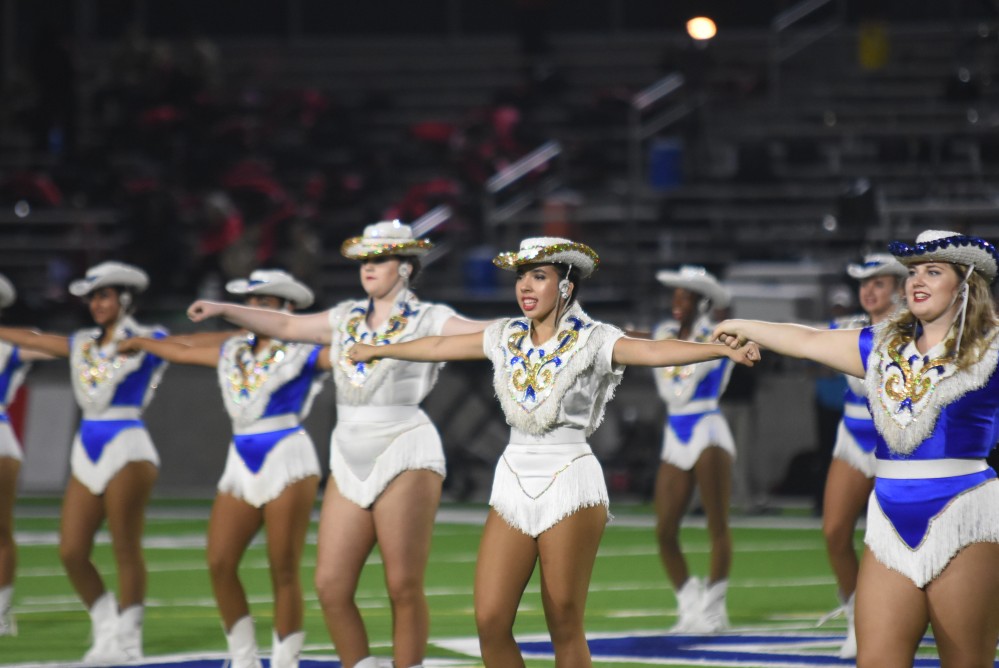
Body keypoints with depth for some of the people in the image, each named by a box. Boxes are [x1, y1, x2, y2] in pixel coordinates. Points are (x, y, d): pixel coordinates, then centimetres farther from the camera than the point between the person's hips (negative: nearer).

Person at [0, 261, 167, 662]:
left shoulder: (148, 341, 0)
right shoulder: (82, 345, 15)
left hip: (127, 449, -6)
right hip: (87, 451, 6)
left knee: (125, 550, -3)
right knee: (71, 552, 1)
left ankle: (127, 637, 6)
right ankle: (107, 625, 17)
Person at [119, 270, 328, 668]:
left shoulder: (300, 352, -1)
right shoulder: (234, 352, 16)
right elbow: (182, 351, 31)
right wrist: (140, 343, 43)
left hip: (286, 462, -6)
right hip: (241, 466, 6)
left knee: (284, 571, -5)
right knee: (220, 564, -4)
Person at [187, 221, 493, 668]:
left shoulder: (428, 320, -1)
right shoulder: (347, 318, 15)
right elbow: (286, 326, 24)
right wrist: (223, 310, 21)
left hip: (405, 454, -6)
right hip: (350, 459, 6)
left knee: (404, 588, -6)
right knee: (331, 585, 0)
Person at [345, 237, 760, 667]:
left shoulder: (591, 340, -6)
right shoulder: (506, 337, 10)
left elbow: (654, 351, -22)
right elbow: (438, 347, 25)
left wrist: (725, 350, -38)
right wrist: (377, 351, 40)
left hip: (569, 484, -5)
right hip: (514, 482, 5)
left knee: (565, 627, -2)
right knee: (490, 621, -3)